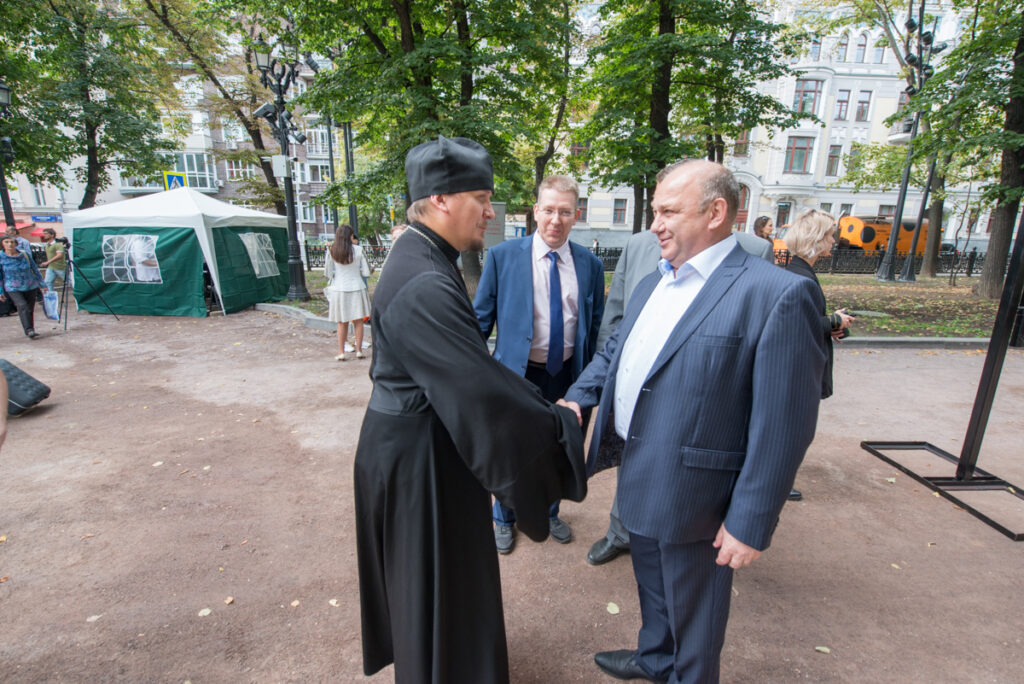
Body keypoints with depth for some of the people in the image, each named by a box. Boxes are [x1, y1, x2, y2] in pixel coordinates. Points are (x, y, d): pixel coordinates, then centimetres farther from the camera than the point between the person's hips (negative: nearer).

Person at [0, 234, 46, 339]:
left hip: (31, 286, 2)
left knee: (30, 309, 7)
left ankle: (31, 330, 21)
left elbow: (35, 270, 11)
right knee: (22, 306, -22)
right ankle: (29, 330, -23)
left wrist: (42, 284, 12)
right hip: (13, 288, -2)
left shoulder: (25, 254, 0)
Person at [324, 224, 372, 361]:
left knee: (342, 323, 10)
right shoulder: (358, 250, -6)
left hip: (339, 289, 1)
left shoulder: (331, 251, -3)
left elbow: (327, 273, 0)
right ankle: (359, 351, 12)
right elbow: (366, 272, -5)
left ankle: (341, 352, 12)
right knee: (358, 321, 9)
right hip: (356, 288, -1)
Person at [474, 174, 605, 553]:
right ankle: (504, 518, 42)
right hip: (517, 374, -2)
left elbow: (596, 326, 5)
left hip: (567, 375, 3)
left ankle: (549, 513, 48)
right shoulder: (502, 256, -9)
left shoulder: (590, 264, -1)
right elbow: (481, 319, -5)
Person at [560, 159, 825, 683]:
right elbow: (613, 351, 15)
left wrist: (750, 523, -17)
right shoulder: (652, 284, 6)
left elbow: (782, 426, -20)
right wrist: (577, 397, -2)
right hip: (637, 477, 8)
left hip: (692, 496, -7)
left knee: (693, 610, 18)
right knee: (651, 586, 30)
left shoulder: (777, 294, -19)